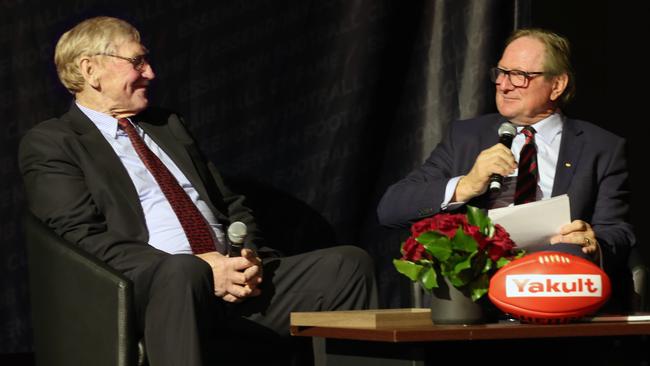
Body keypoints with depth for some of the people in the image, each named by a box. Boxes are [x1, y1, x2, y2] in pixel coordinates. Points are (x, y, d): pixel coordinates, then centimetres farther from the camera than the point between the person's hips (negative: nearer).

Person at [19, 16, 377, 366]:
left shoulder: (168, 126, 26)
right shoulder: (48, 143, 5)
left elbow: (232, 206, 25)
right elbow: (83, 238, -8)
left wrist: (248, 257, 0)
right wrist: (202, 269, -16)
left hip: (237, 277, 6)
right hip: (147, 287, -6)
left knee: (350, 263, -14)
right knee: (182, 271, -41)